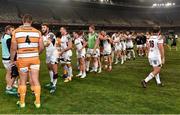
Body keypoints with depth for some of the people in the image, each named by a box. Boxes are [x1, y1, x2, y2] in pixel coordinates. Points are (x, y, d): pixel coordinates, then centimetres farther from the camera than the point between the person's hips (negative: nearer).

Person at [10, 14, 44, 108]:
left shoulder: (16, 32, -3)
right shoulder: (37, 32, -1)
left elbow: (13, 48, -4)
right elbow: (41, 47, 1)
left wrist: (12, 60, 10)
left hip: (22, 59, 0)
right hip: (34, 59, 1)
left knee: (23, 81, 13)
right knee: (35, 80, 7)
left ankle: (22, 102, 24)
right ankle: (37, 102, 15)